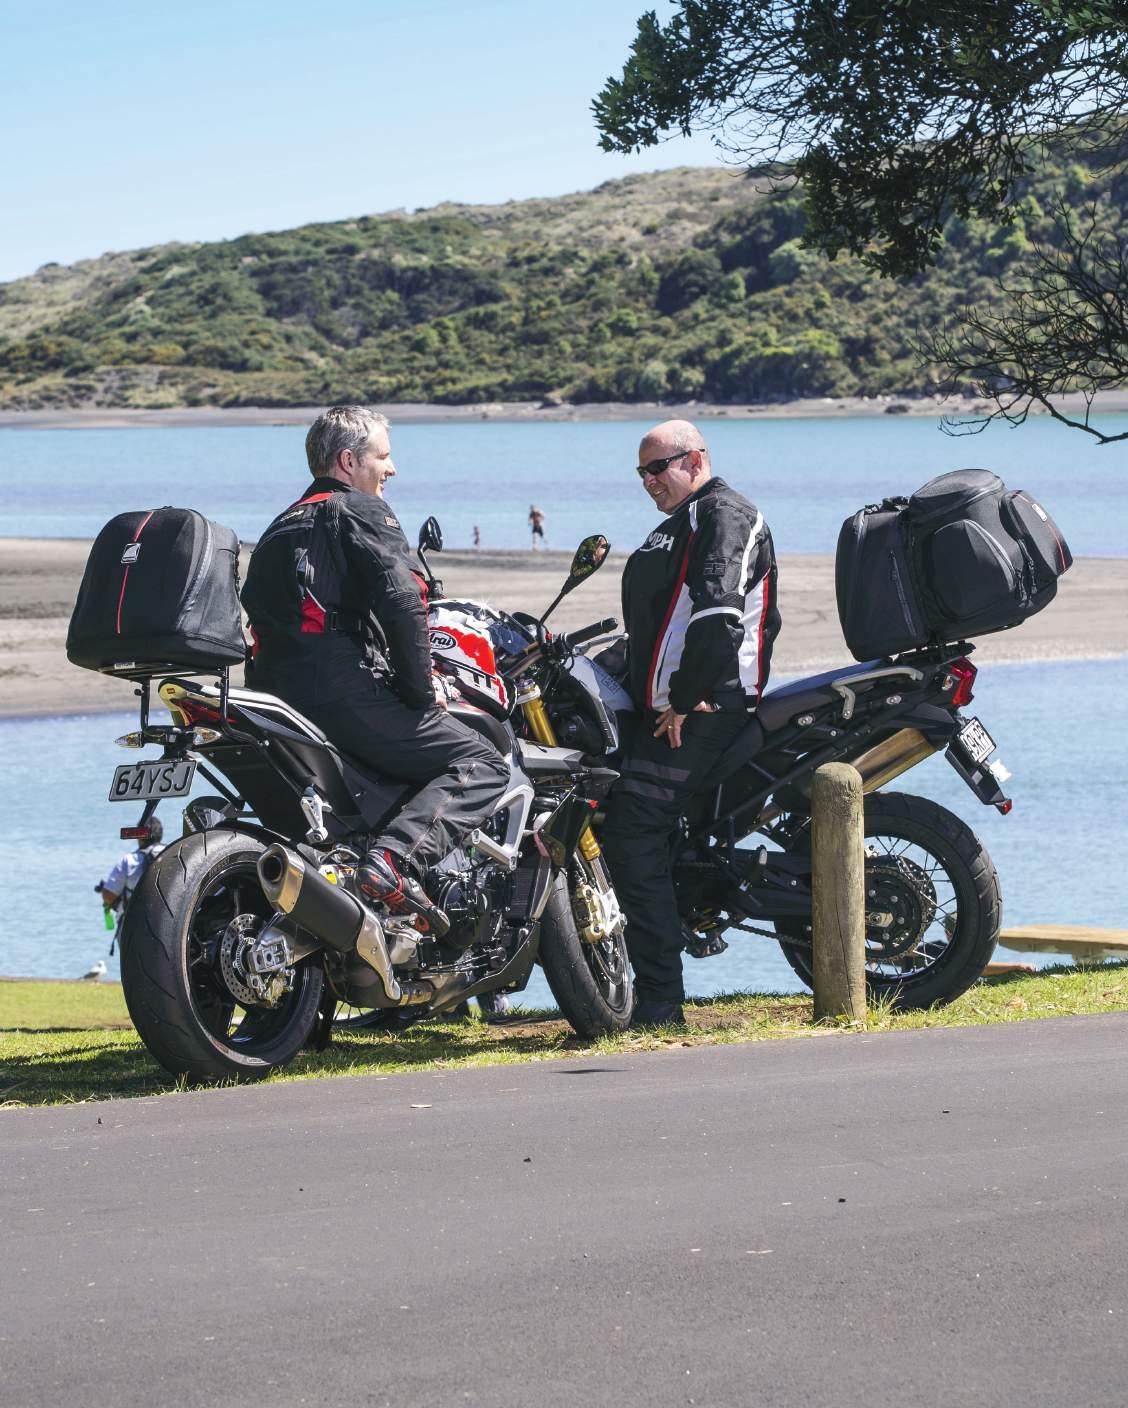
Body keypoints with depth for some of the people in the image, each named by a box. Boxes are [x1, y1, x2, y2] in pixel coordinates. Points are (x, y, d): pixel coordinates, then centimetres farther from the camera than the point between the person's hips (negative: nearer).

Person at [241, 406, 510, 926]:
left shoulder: (282, 526, 26)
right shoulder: (359, 510, 0)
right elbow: (402, 600, -15)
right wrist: (422, 689, -6)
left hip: (278, 691, 9)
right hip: (343, 696, -9)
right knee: (482, 764, -8)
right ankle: (396, 857, -30)